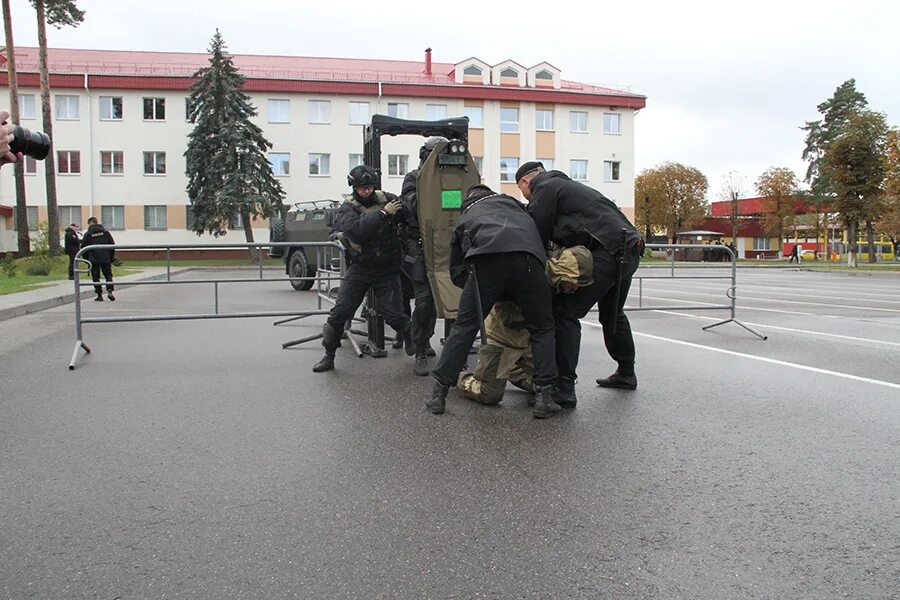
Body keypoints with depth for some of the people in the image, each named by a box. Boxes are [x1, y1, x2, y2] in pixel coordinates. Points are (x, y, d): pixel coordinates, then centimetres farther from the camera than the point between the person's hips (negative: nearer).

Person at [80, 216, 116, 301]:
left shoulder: (87, 234, 0)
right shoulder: (105, 232, 4)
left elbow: (83, 247, 2)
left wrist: (86, 259, 13)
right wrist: (111, 258, 11)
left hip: (93, 260, -1)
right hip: (106, 259, 1)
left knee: (95, 277, 6)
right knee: (108, 275, 9)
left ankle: (99, 295, 3)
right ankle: (109, 291, -10)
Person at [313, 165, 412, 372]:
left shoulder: (387, 199, 2)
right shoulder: (346, 209, -4)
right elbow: (359, 230, -24)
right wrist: (384, 213, -25)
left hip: (387, 270, 0)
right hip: (359, 268, 0)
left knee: (393, 315, -3)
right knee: (339, 312, -2)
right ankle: (328, 356, 14)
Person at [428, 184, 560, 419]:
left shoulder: (463, 219, 36)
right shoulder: (508, 200, 38)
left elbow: (457, 273, 32)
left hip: (485, 260, 0)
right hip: (527, 256, 0)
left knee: (464, 326, 12)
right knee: (541, 328, 15)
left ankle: (438, 393, 15)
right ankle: (544, 397, 11)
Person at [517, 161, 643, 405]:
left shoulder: (545, 189, 0)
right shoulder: (567, 185, 29)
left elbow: (538, 235, -4)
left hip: (607, 252, -10)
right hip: (630, 250, 10)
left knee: (565, 312, -10)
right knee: (612, 313, 27)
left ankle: (564, 388, -15)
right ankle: (626, 373, 43)